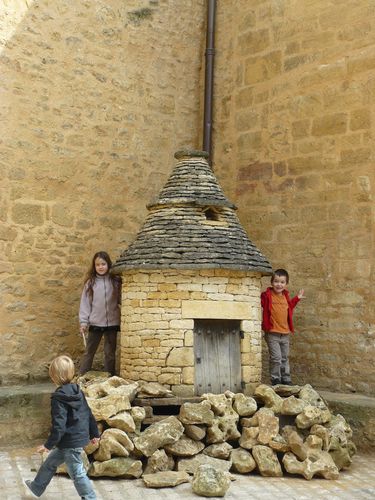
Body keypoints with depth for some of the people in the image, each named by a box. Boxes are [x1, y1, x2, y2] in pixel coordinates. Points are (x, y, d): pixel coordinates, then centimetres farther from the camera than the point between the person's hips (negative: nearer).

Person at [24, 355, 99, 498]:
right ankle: (37, 487, 43)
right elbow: (89, 414, 9)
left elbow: (58, 425, -23)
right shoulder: (78, 392, 2)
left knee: (77, 473, 2)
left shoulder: (58, 398, -21)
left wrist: (49, 444, -15)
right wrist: (94, 434, 19)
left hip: (70, 442, -9)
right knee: (49, 462, 25)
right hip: (80, 437, 9)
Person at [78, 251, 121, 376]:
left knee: (110, 353, 9)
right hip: (95, 324, 0)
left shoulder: (115, 282, 1)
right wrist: (83, 322, -5)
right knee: (89, 352, 7)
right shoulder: (90, 282, 0)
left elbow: (121, 300, 2)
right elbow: (85, 303, -1)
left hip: (112, 323, 0)